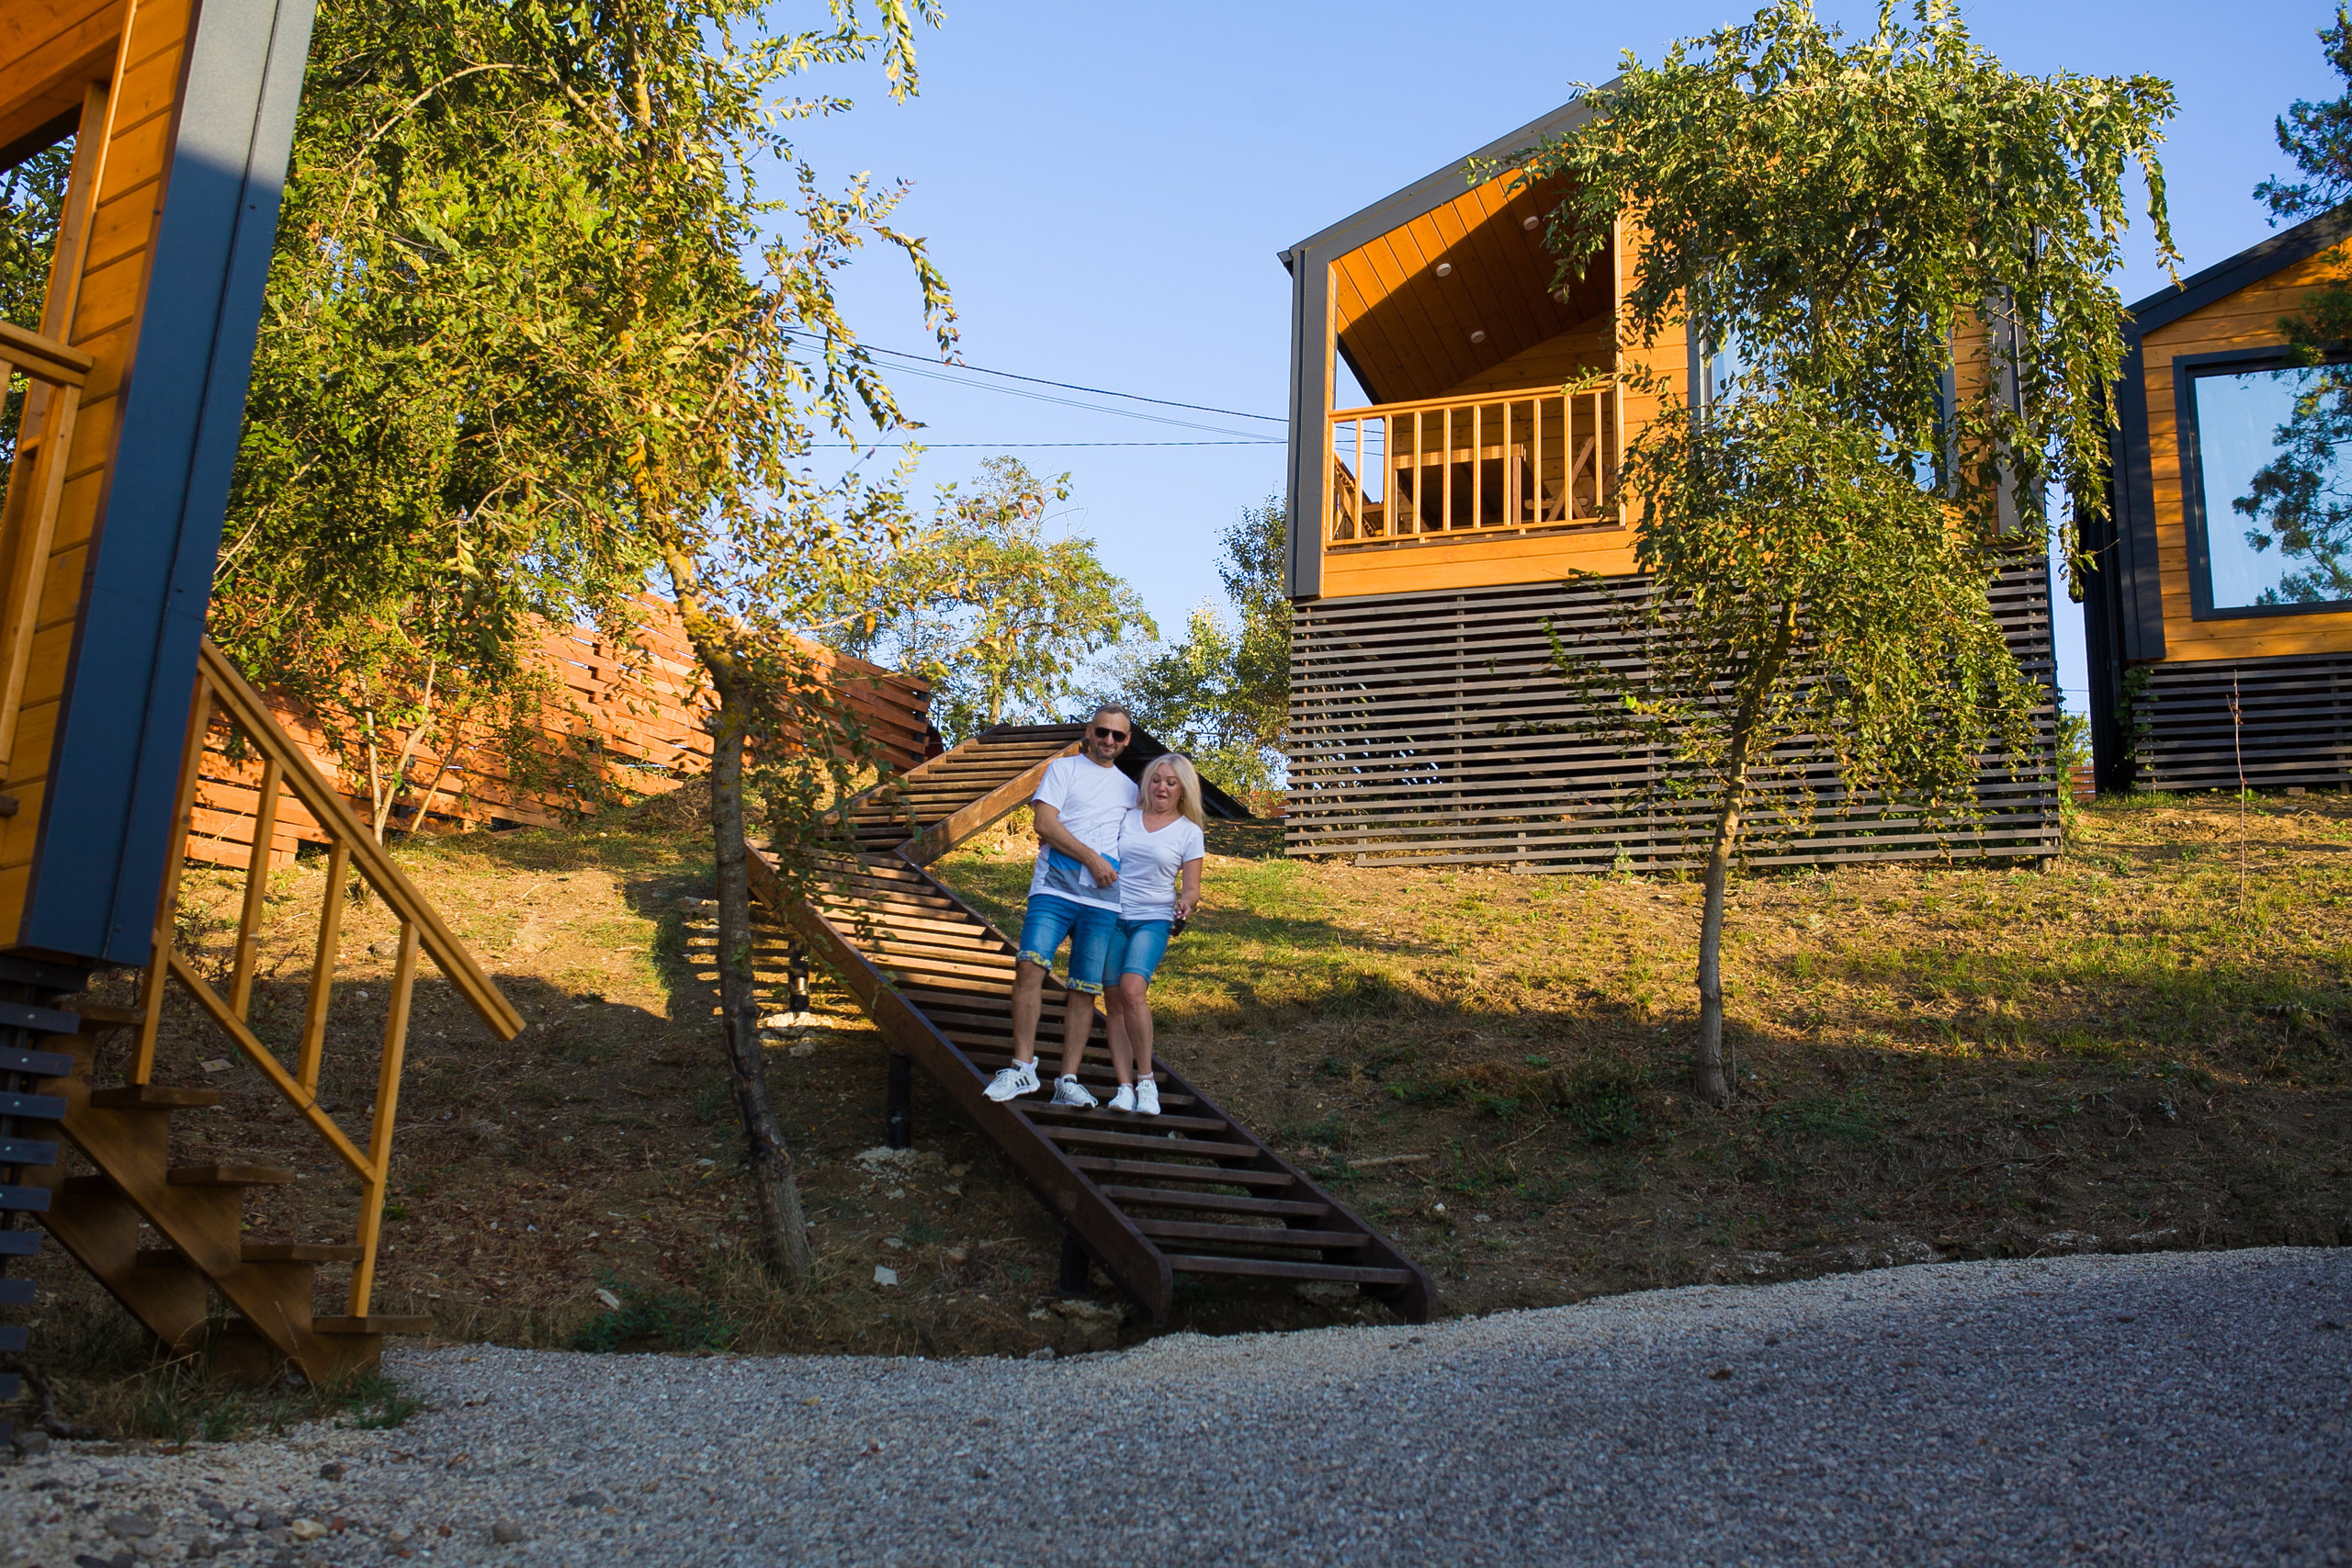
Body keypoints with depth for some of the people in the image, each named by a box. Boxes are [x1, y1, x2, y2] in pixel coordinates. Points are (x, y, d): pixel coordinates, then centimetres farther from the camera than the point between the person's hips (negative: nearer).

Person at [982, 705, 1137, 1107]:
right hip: (1054, 888, -3)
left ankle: (1068, 1081, 2)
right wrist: (1090, 856, -9)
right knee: (1030, 965, -20)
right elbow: (1045, 824, -2)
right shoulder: (1064, 769, 11)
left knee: (1086, 989, -2)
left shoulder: (1130, 789, 23)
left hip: (1104, 900, 3)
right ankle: (1023, 1068, -14)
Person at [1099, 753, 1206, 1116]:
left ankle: (1146, 1079, -15)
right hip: (1112, 916, 3)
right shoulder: (1126, 817, 10)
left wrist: (1186, 904, -18)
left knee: (1132, 990, -24)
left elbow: (1191, 888, 3)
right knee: (1114, 1000, -5)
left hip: (1153, 920, -3)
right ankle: (1125, 1086, -4)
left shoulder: (1189, 832, 5)